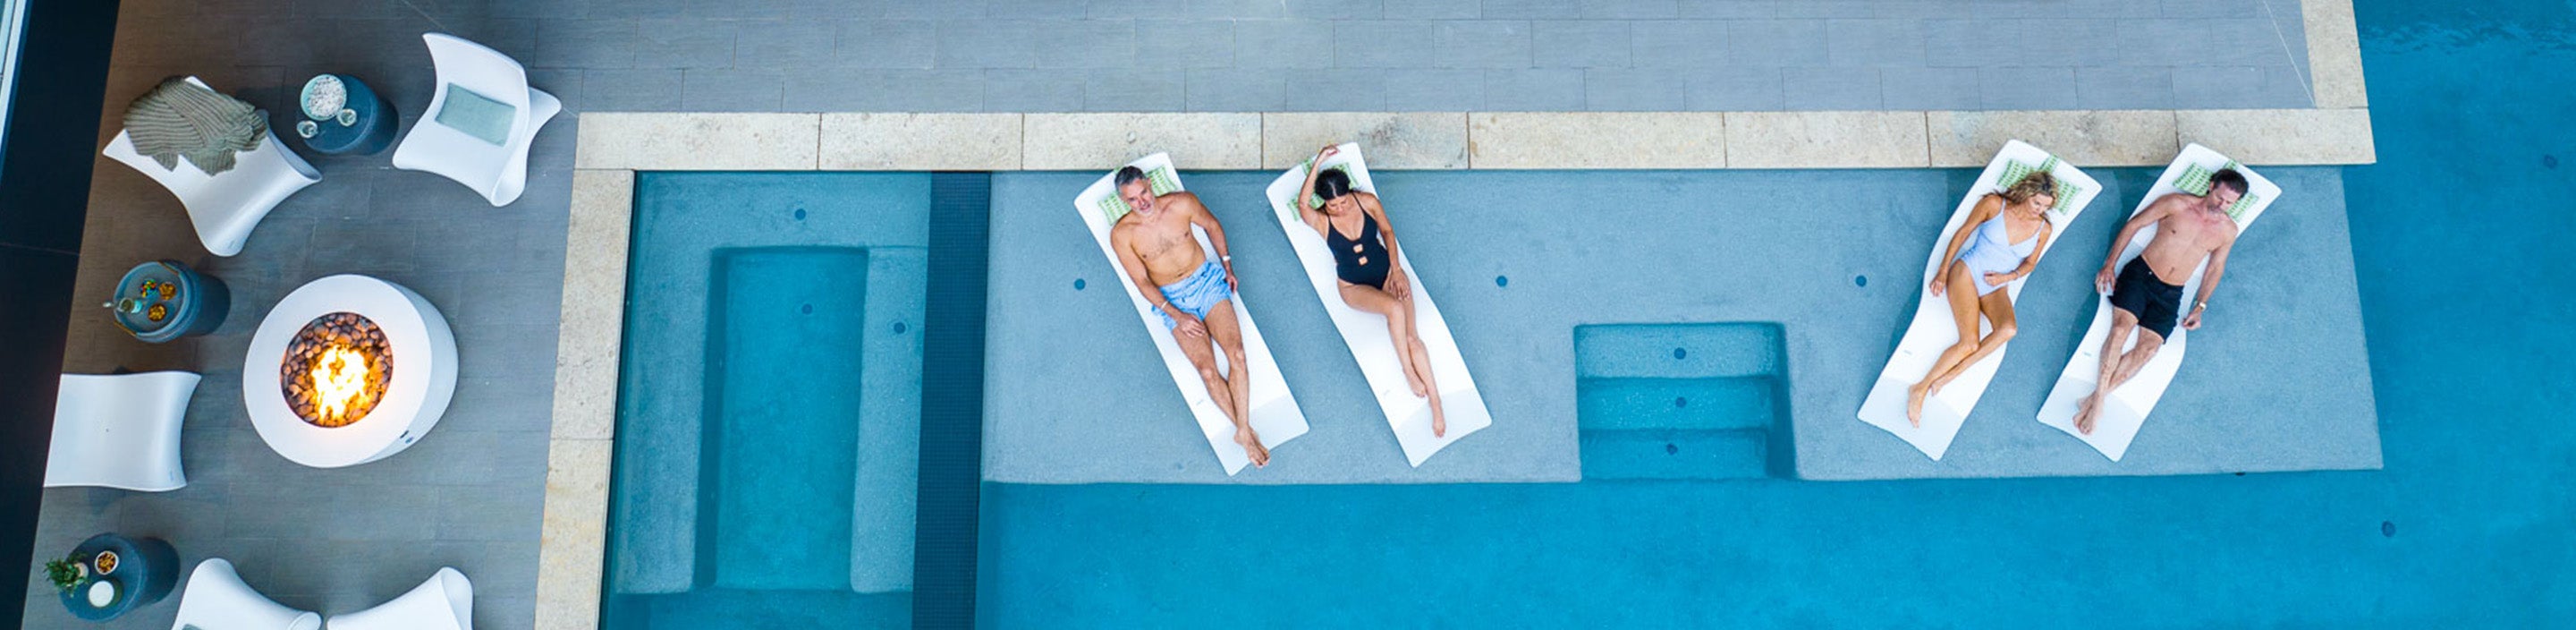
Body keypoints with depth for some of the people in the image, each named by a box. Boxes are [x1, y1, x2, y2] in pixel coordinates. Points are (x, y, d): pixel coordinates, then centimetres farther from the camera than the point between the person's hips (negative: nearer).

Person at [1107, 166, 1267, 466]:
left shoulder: (1182, 203, -7)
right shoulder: (1121, 234, -10)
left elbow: (1212, 225, 13)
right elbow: (1142, 282, -7)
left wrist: (1227, 264, 9)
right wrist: (1177, 315, -13)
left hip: (1207, 280, 1)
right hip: (1172, 299, -1)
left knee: (1236, 354, -20)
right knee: (1207, 369, -17)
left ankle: (1243, 431, -12)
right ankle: (1246, 431, -4)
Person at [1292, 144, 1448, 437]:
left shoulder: (1367, 201, -8)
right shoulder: (1320, 220, -15)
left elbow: (1387, 230, 5)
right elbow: (1302, 204, -37)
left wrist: (1396, 269, -5)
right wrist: (1317, 163, -39)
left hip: (1387, 273, 2)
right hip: (1355, 288, -2)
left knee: (1411, 337, -18)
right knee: (1395, 308, -35)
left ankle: (1436, 402, -13)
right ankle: (1408, 372, -16)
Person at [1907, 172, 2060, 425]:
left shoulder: (2043, 229, 4)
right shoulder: (1994, 204, -6)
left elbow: (2030, 263, 16)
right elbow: (1963, 234, 1)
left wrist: (2007, 277, -5)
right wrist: (1943, 271, -3)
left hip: (1995, 288, 4)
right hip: (1967, 273, -4)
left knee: (2008, 330, -31)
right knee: (1970, 343, -24)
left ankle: (1947, 376, -24)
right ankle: (1919, 390, -13)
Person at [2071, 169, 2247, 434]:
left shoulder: (2228, 230, 9)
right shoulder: (2177, 204, 1)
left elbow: (2216, 268, 18)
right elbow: (2133, 225, 3)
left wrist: (2200, 307, 8)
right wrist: (2109, 265, -4)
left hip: (2170, 294, 2)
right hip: (2140, 274, -2)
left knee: (2148, 348, -20)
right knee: (2121, 327, -26)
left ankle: (2097, 397, -21)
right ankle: (2099, 397, -27)